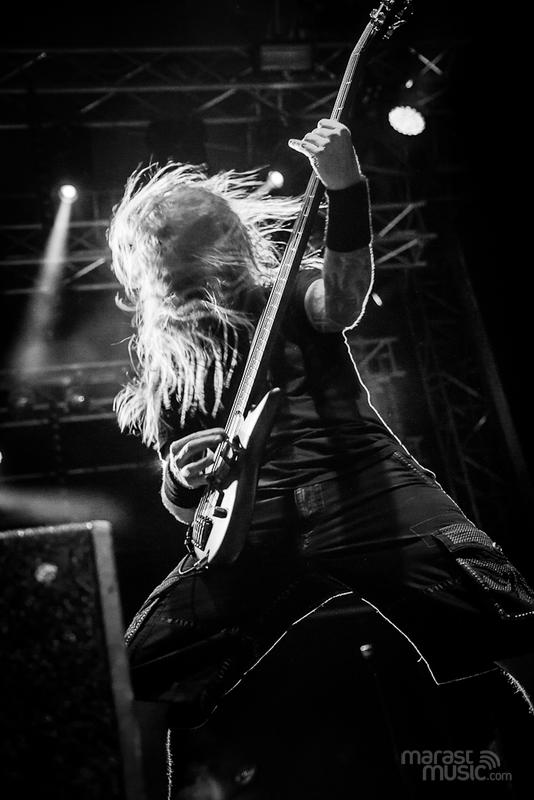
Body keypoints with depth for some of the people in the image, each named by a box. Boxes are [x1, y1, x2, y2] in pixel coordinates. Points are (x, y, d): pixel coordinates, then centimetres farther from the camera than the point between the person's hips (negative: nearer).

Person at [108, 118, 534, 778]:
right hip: (253, 531, 2)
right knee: (143, 666, -16)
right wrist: (180, 479, -3)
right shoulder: (164, 368, 21)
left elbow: (342, 301, -10)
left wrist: (345, 190, -27)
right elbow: (182, 507, 23)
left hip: (366, 486, -2)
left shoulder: (291, 294, 16)